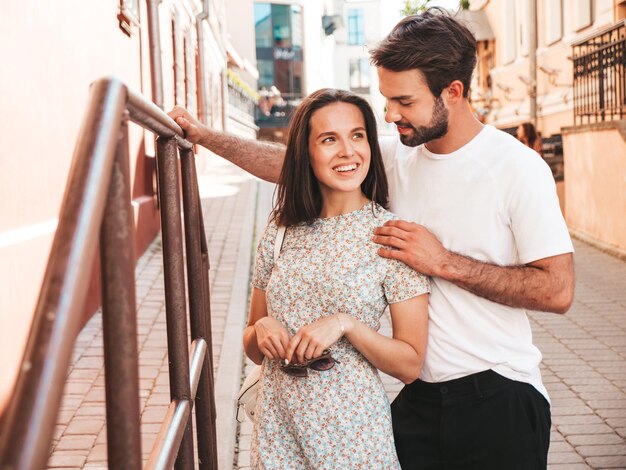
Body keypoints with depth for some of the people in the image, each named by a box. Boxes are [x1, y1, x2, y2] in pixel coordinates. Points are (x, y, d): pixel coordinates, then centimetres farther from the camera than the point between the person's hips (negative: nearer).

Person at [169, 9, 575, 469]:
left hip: (499, 399, -4)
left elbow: (558, 290, -17)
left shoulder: (516, 167, -14)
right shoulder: (395, 154, 2)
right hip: (417, 395, 4)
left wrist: (444, 262, -19)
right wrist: (203, 134, 8)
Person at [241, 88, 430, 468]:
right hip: (278, 430, 3)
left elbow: (411, 365, -8)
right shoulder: (281, 231, 2)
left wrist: (346, 325, -22)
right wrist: (261, 330, -11)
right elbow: (254, 351, 10)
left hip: (353, 434, -3)